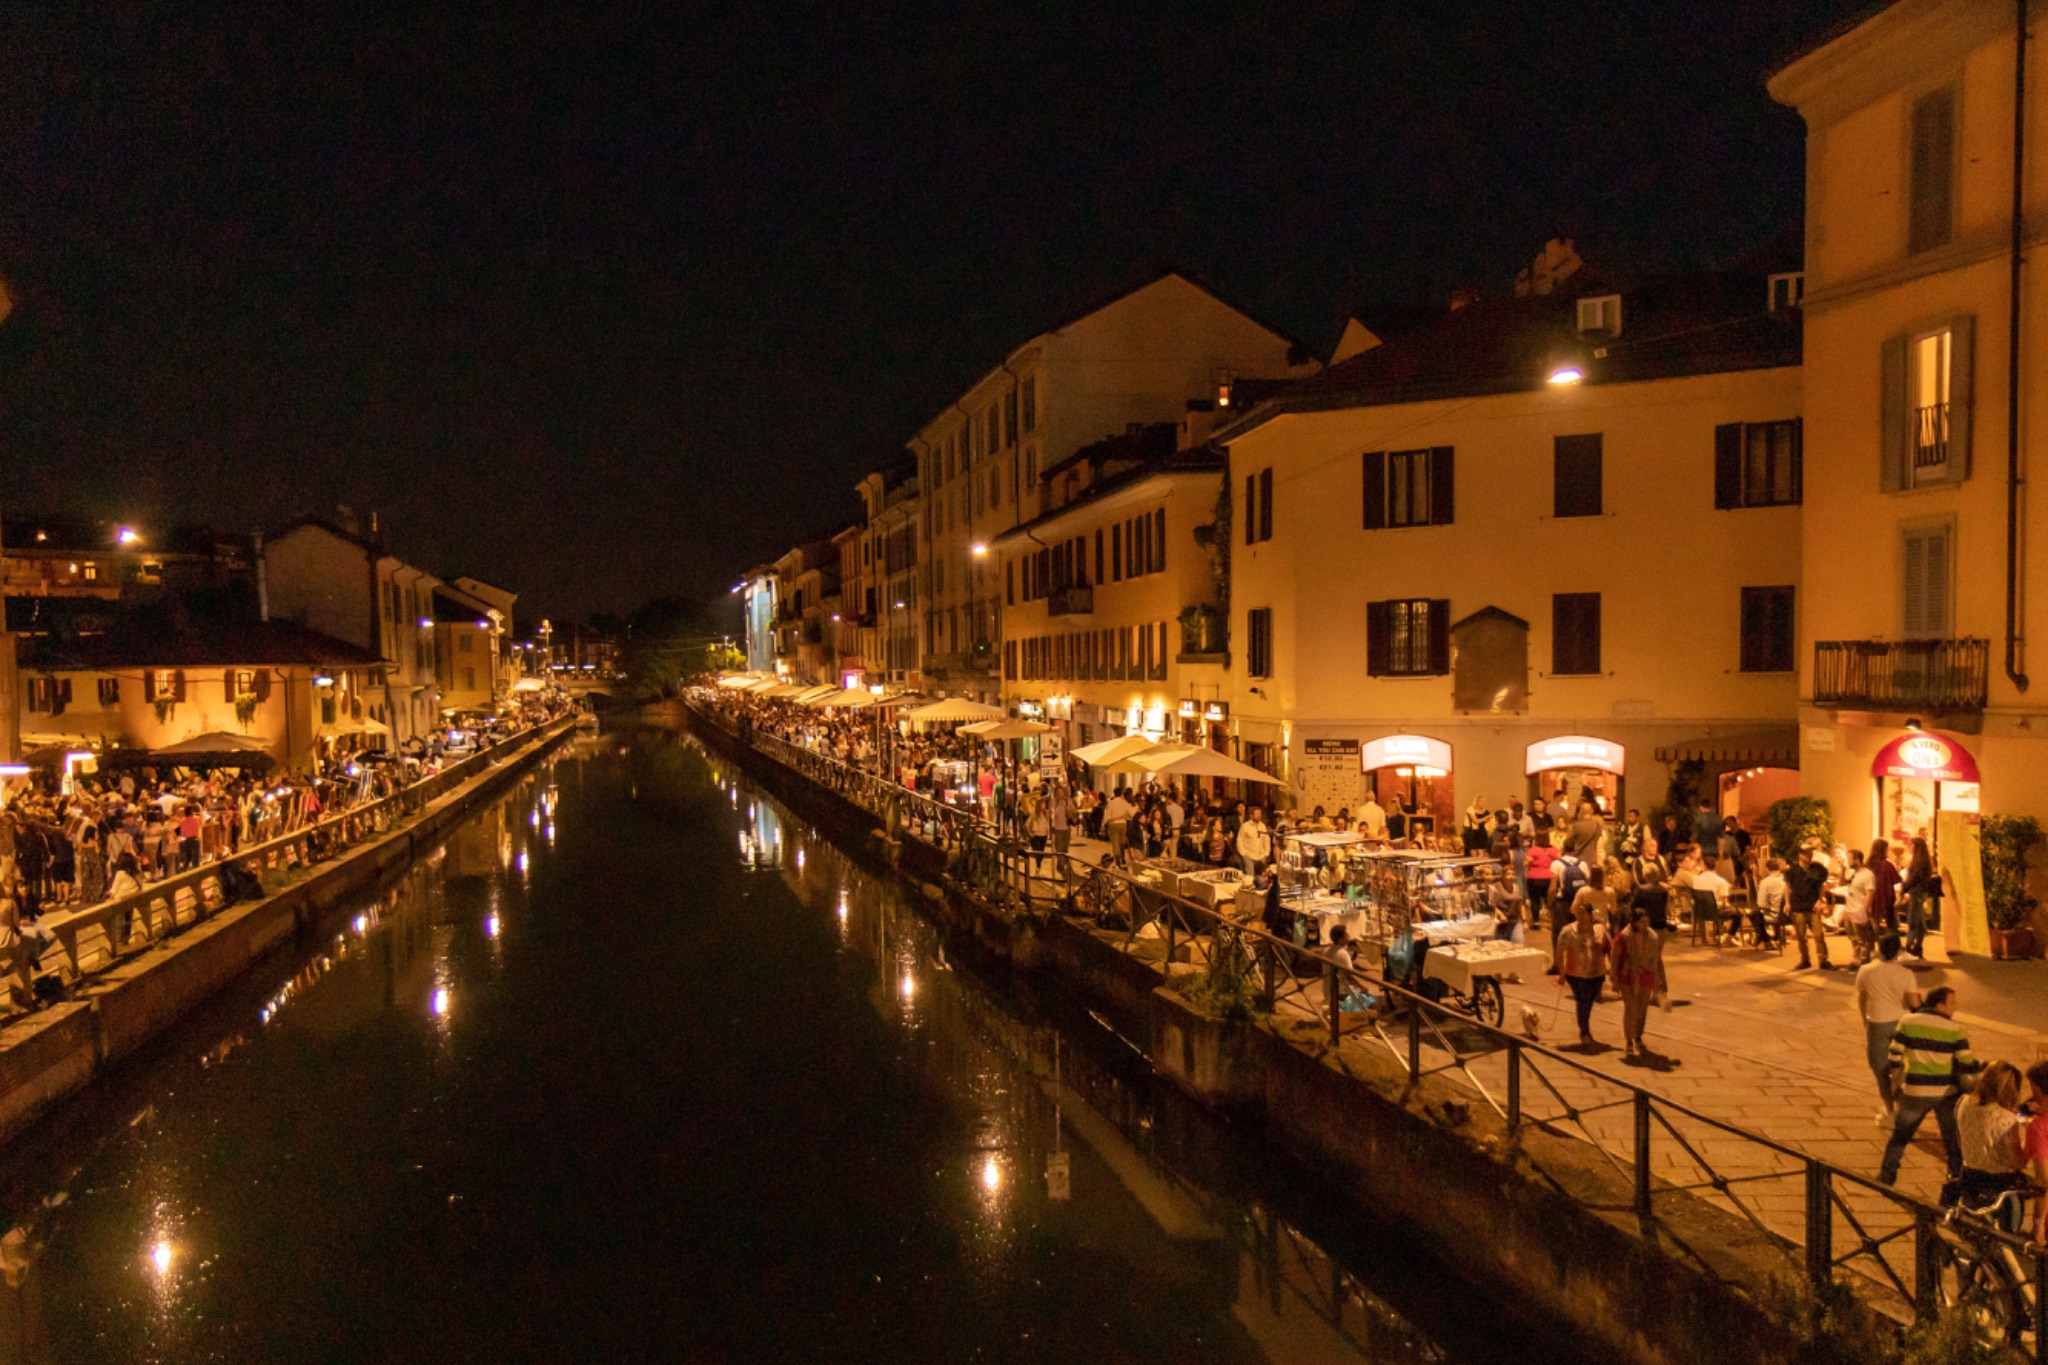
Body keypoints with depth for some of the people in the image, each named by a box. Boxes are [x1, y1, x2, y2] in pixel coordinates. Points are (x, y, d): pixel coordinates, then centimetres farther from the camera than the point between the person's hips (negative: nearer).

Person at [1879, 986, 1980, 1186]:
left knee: (1900, 1134, 16)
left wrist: (1895, 1084, 12)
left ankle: (1886, 1175, 21)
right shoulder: (1954, 1029, -7)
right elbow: (1966, 1065, -8)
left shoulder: (1907, 1022, -3)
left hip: (1914, 1092, 1)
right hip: (1946, 1093, -1)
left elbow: (1895, 1057, 0)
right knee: (1954, 1139, 17)